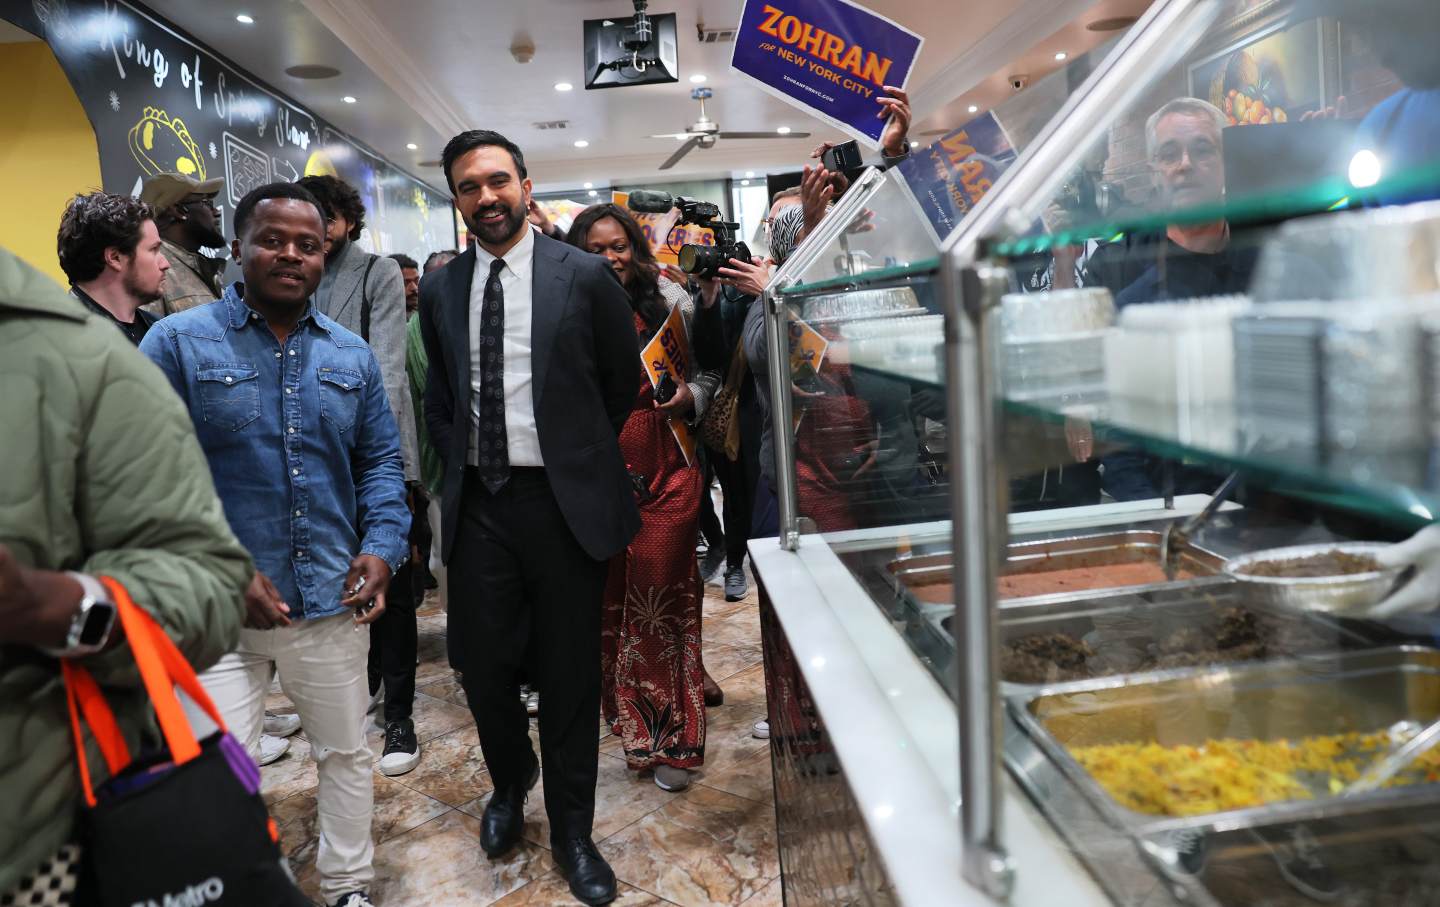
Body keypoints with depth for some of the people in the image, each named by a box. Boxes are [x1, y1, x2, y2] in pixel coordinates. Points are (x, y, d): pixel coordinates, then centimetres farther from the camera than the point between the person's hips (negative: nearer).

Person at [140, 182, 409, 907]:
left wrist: (382, 547, -5)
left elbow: (380, 461, 12)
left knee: (346, 753, 17)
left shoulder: (351, 355, 8)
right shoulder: (177, 342, -4)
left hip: (333, 601, 4)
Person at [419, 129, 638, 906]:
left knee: (569, 675, 7)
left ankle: (572, 832, 27)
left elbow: (622, 384, 8)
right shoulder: (440, 289, 7)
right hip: (477, 503, 3)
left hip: (562, 501, -2)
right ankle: (510, 785, 40)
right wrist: (459, 463, 8)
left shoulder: (584, 277, -3)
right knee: (482, 667, 9)